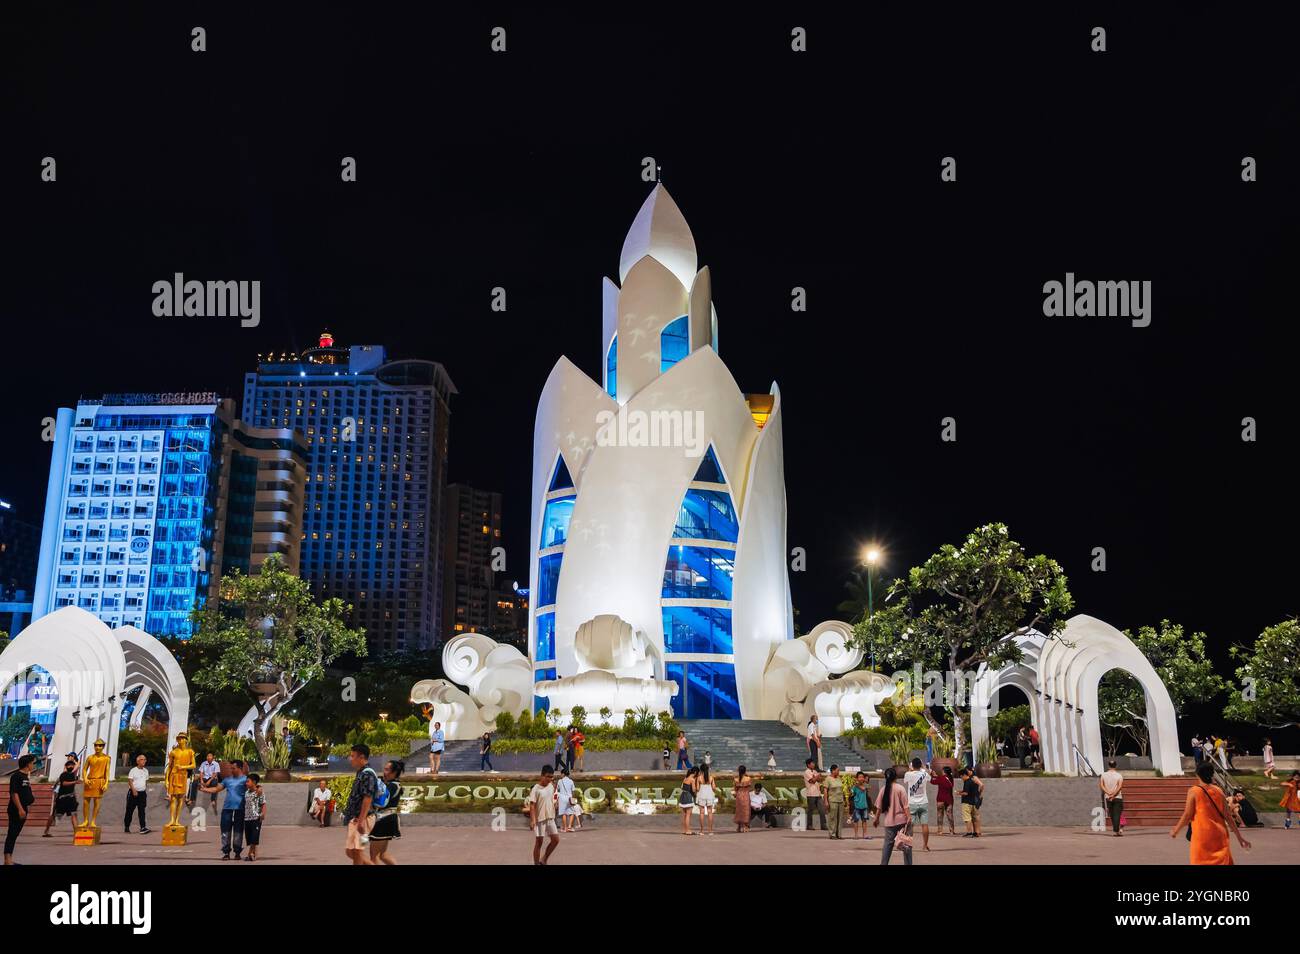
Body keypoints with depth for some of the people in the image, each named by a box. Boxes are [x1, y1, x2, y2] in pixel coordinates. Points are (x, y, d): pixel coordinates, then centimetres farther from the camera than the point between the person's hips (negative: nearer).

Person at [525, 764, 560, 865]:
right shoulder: (536, 788, -14)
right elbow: (532, 805, -17)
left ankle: (544, 860, 17)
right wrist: (532, 820, -23)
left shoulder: (551, 786, 6)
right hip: (539, 819, -6)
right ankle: (536, 863, 12)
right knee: (538, 842, 1)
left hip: (550, 818, 6)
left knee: (556, 839, 2)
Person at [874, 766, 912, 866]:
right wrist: (909, 817, -9)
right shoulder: (900, 788, -8)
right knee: (906, 844, 7)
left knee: (888, 844, 10)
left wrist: (877, 819, 14)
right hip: (901, 820, -3)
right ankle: (908, 863, 8)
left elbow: (879, 807, 5)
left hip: (889, 821, 3)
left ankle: (883, 863, 8)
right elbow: (905, 805, -12)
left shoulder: (883, 789, 1)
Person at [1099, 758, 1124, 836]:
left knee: (1112, 815, 14)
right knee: (1117, 814, -2)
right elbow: (1119, 787, -17)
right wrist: (1113, 794, -20)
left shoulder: (1103, 775, 3)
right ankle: (1116, 831, -10)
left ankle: (1116, 830, 20)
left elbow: (1101, 785, -6)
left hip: (1107, 798, 2)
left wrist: (1108, 793, -12)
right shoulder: (1119, 776, -5)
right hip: (1117, 798, -2)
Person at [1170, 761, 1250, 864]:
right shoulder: (1218, 791, 2)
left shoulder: (1193, 791, -10)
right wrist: (1239, 836, 12)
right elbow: (1228, 816, 4)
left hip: (1202, 836, -4)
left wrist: (1175, 830, 4)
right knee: (1223, 861, 13)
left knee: (1201, 861, 6)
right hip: (1219, 836, 4)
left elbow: (1187, 815, -9)